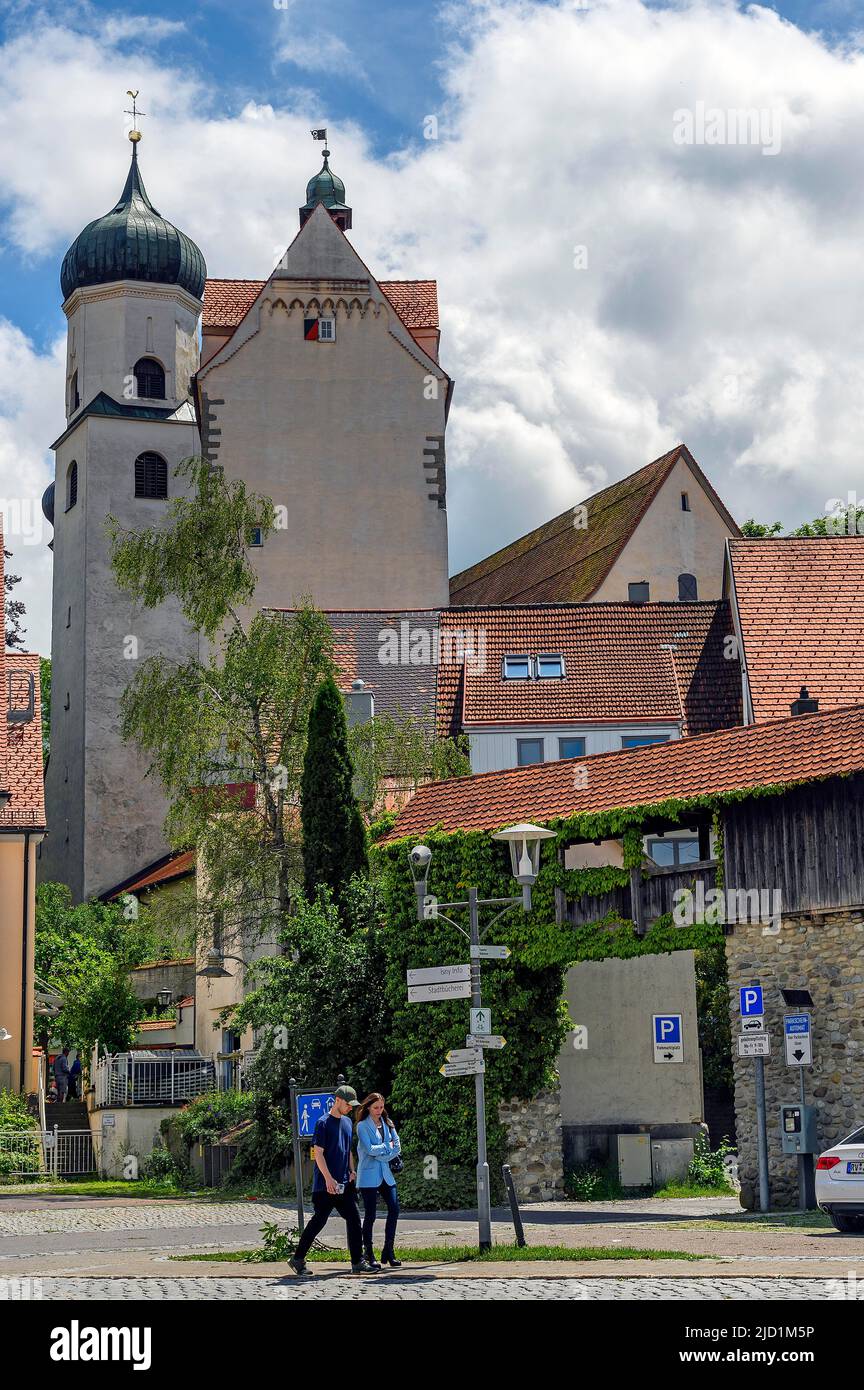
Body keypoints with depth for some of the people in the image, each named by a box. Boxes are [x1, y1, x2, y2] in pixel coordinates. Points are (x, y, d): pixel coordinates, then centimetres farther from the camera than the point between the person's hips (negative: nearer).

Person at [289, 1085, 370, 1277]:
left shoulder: (347, 1123, 14)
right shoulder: (323, 1123, -9)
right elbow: (318, 1153, -13)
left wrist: (352, 1171, 8)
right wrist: (329, 1179, -18)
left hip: (345, 1183, 7)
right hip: (326, 1184, -7)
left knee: (353, 1219, 0)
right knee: (319, 1220, -4)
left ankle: (357, 1263, 2)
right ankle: (297, 1259, 8)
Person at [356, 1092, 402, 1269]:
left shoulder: (387, 1123, 11)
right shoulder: (363, 1126, -5)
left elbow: (397, 1148, 5)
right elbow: (370, 1149, -16)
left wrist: (379, 1155, -8)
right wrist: (387, 1146, -3)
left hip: (385, 1174, 6)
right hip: (369, 1176, -6)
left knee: (394, 1209, -2)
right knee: (370, 1215, -4)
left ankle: (388, 1252, 6)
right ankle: (368, 1253, 4)